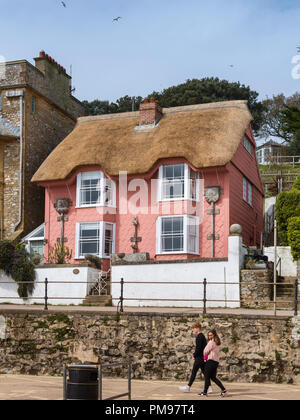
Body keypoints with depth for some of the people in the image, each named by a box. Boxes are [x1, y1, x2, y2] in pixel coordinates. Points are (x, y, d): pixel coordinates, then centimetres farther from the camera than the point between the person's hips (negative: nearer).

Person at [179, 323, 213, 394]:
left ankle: (188, 387, 7)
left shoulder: (199, 336, -15)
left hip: (199, 358, -9)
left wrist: (194, 356, -8)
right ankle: (209, 388, 7)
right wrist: (195, 354, 14)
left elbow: (198, 348, -20)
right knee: (204, 372, 9)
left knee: (194, 372, -1)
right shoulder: (202, 336, 16)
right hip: (203, 357, 9)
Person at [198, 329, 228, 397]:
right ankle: (223, 389, 7)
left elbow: (206, 351, -7)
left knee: (207, 377, -2)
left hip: (211, 361, -9)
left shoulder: (211, 342, -11)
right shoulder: (217, 343, 16)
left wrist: (205, 355, 14)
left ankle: (205, 392, 2)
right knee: (213, 377, 13)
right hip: (216, 361, 9)